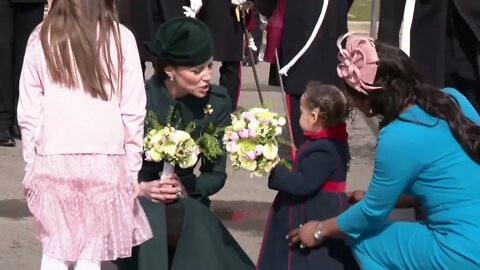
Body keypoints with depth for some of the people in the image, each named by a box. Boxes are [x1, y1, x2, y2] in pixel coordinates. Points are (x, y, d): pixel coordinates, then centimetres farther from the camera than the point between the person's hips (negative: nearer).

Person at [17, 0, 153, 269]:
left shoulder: (41, 40, -1)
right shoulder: (120, 38, -3)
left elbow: (28, 112, 1)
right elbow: (133, 112, -2)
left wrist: (31, 165, 10)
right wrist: (132, 168, 6)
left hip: (53, 160, 1)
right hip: (104, 160, -1)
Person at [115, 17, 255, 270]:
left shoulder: (217, 101, -7)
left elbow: (216, 173, 0)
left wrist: (186, 189, -20)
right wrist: (140, 188, -25)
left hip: (185, 205, 2)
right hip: (133, 201, -2)